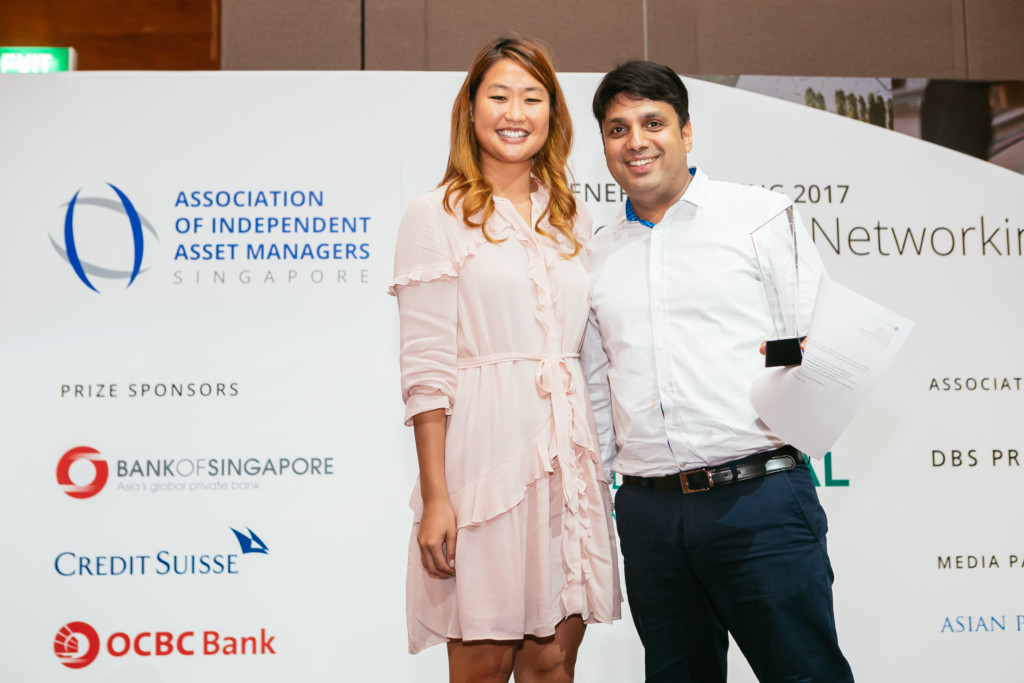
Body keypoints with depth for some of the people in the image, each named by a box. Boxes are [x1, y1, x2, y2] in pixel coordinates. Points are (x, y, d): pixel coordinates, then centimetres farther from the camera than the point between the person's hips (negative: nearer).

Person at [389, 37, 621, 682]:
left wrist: (601, 463, 10)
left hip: (569, 454, 5)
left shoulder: (575, 219, 15)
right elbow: (425, 368, -6)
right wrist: (435, 497, -12)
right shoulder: (436, 215, -1)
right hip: (485, 452, -4)